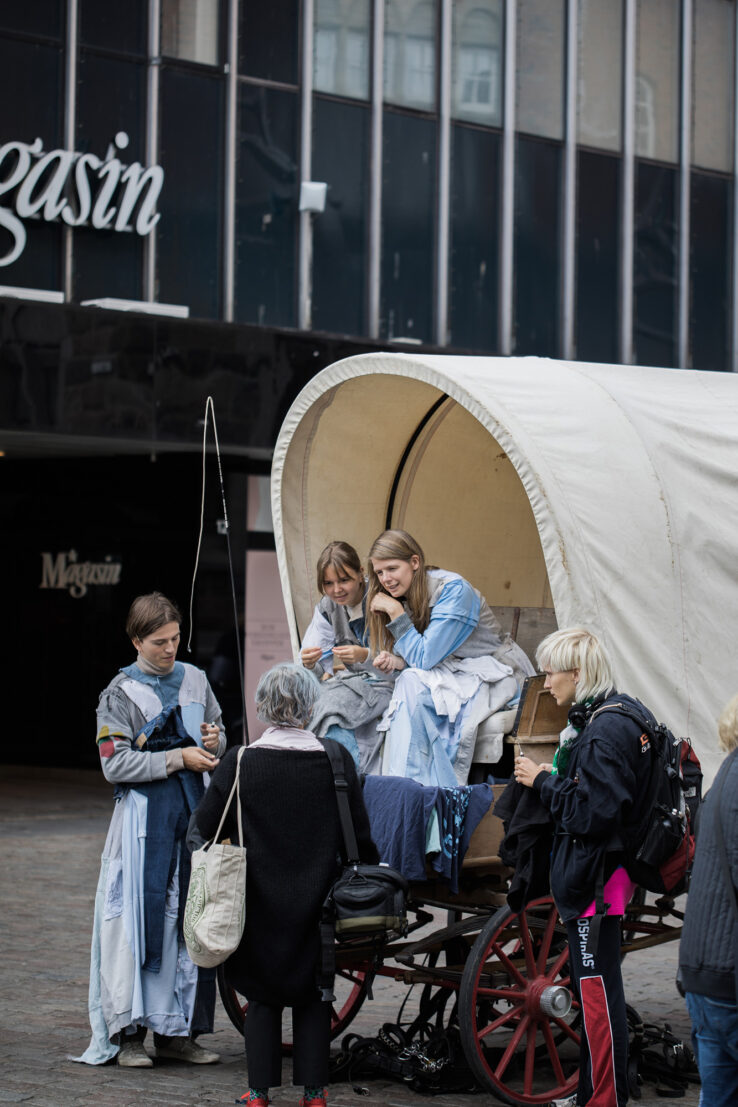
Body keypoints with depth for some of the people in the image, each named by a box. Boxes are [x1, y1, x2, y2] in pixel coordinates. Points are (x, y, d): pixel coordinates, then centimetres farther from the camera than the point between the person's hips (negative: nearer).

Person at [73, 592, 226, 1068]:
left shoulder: (194, 679, 11)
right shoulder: (121, 693, -3)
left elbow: (218, 732, 23)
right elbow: (115, 763, -9)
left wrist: (214, 740, -1)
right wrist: (178, 758, -14)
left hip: (194, 809, 5)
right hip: (144, 812, -5)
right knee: (140, 917, -7)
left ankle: (178, 1030, 11)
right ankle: (129, 1032, 0)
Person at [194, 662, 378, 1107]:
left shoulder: (239, 763, -11)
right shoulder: (337, 760, -9)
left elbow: (203, 828, -4)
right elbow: (359, 835, -2)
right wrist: (372, 871, 16)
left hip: (259, 904, -1)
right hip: (317, 904, 1)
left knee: (263, 998, 11)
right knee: (313, 996, 12)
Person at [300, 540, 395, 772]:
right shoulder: (327, 609, 4)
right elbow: (317, 669, 0)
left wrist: (365, 657, -34)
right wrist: (310, 664, -25)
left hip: (386, 686, -6)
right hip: (353, 682, 6)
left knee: (336, 703, -29)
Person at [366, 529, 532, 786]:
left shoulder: (453, 590, -21)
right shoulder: (403, 596, 2)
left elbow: (424, 659, -24)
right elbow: (415, 661, 8)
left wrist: (396, 613, -22)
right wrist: (395, 661, -14)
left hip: (493, 674, -7)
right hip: (451, 675, 7)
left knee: (414, 683, -30)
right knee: (410, 681, -26)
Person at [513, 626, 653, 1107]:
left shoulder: (604, 732, -19)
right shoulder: (615, 715, 13)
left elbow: (591, 813, -24)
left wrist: (543, 780, -13)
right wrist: (549, 777, 9)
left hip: (596, 880, -11)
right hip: (594, 874, 11)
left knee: (599, 994, -5)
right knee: (595, 989, 18)